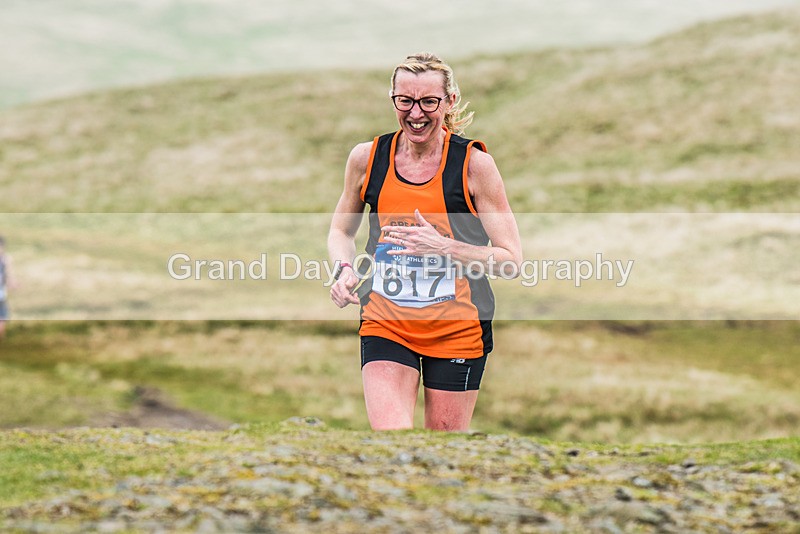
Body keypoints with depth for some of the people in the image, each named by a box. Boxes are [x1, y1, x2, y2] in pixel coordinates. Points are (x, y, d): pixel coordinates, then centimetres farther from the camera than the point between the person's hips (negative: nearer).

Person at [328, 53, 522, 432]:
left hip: (457, 329, -1)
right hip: (385, 325, 1)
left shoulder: (473, 163, -9)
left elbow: (511, 259, -9)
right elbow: (341, 231, 16)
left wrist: (444, 247, -22)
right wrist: (345, 269, -6)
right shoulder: (366, 158, -1)